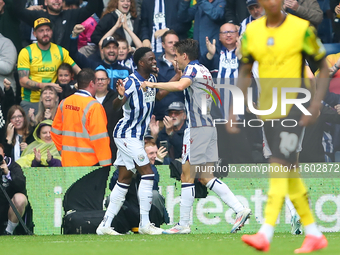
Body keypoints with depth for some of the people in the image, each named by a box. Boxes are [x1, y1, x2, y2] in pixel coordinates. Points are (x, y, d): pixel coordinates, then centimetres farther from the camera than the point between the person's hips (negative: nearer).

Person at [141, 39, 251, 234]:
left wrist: (153, 84, -25)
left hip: (197, 128, -9)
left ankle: (184, 224, -2)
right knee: (205, 177, 8)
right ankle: (240, 209, -2)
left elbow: (180, 85, -31)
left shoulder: (192, 69, -10)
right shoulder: (204, 71, 19)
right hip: (208, 125, 9)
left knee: (187, 176, -4)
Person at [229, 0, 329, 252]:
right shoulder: (252, 31, 6)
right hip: (267, 111, 6)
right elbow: (244, 73, 14)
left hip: (293, 109, -6)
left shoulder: (302, 29, -7)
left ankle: (266, 234, -23)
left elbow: (324, 67, -1)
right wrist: (234, 111, 6)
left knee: (279, 167, -16)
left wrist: (316, 103, -14)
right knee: (289, 173, 10)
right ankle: (314, 234, 20)